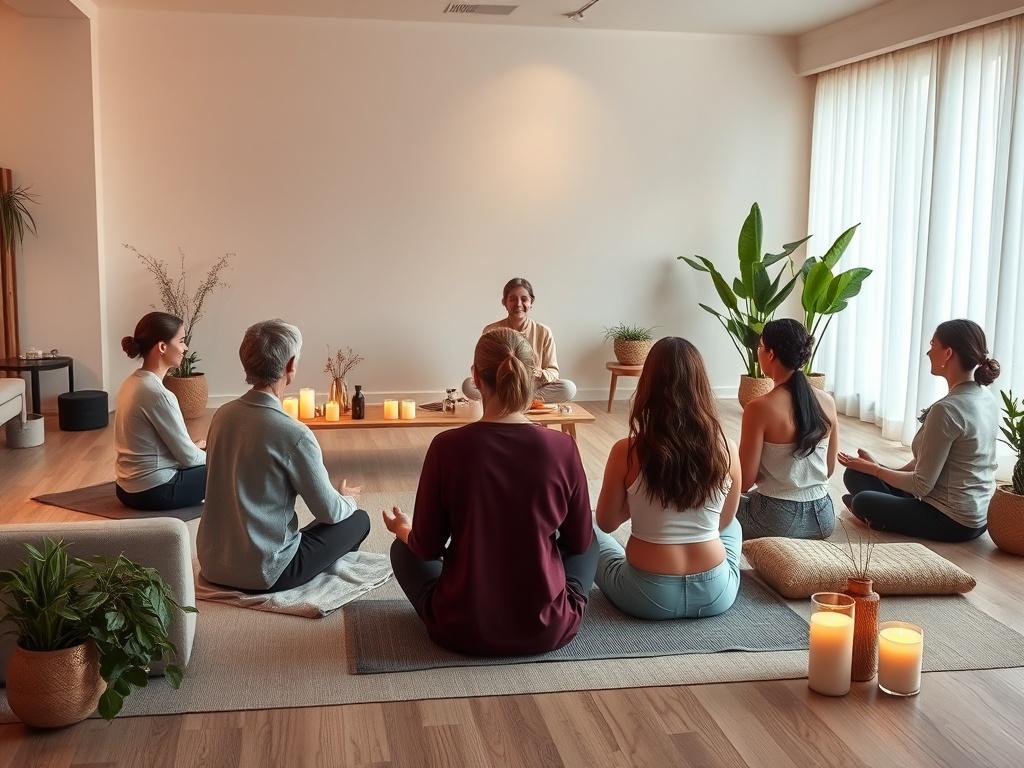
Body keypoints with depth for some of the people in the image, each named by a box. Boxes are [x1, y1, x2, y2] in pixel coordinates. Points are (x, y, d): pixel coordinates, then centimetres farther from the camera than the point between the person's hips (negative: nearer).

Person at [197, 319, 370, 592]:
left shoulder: (222, 414, -2)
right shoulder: (294, 434, -22)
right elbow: (329, 512, -12)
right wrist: (347, 499, 12)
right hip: (263, 575, -7)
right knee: (359, 520, 11)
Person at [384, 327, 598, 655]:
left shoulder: (448, 447, -16)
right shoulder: (562, 448, -13)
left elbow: (427, 548, -6)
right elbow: (579, 542, 0)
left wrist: (402, 529, 17)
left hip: (463, 631, 0)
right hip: (549, 631, 1)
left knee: (403, 550, 27)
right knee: (590, 543, 29)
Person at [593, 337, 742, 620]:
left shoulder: (627, 452, -17)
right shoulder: (727, 449, -11)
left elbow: (606, 523, -2)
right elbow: (723, 522, 5)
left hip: (647, 596, -2)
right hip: (715, 595, 2)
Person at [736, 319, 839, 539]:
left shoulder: (759, 408, -18)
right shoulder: (828, 402, -2)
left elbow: (745, 481, -13)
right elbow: (829, 470, 8)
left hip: (778, 521, -5)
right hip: (823, 517, 5)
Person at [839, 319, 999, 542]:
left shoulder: (946, 409, -26)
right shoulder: (987, 398, 2)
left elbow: (922, 486, -20)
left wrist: (873, 468, -6)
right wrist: (884, 468, 7)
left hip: (953, 523, -9)